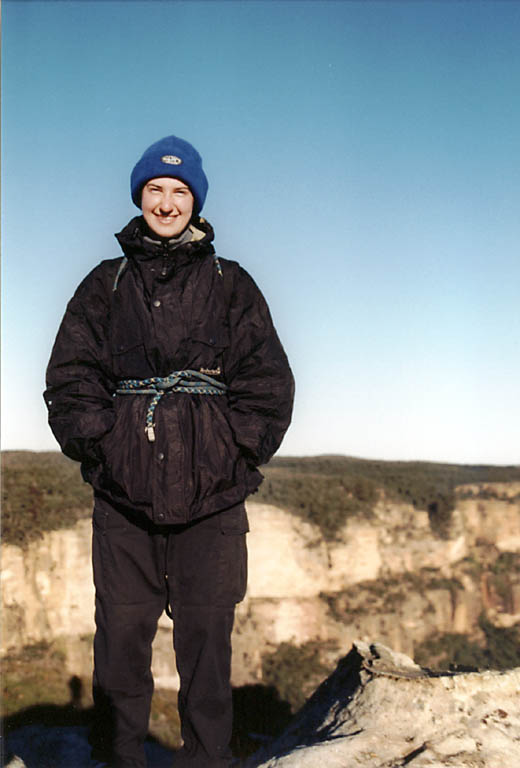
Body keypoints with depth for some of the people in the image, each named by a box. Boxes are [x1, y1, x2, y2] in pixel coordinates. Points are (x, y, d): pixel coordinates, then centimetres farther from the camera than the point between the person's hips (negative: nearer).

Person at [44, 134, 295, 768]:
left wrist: (234, 452, -5)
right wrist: (100, 443, -5)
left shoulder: (231, 286, 11)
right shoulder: (105, 285, 13)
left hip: (212, 502, 0)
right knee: (120, 645, 3)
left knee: (206, 644, 2)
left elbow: (269, 384, 6)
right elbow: (69, 379, 8)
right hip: (123, 502, 1)